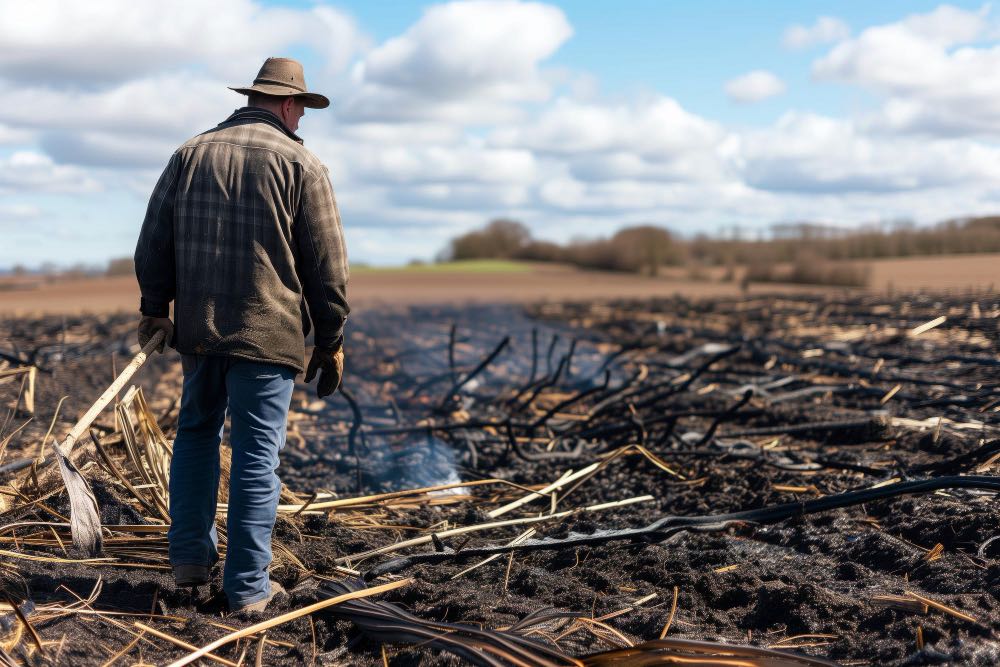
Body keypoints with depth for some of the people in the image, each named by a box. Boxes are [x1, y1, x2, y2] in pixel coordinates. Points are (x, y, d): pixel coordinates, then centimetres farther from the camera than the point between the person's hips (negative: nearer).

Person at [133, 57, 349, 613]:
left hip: (198, 328, 4)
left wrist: (155, 308, 24)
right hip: (268, 333, -4)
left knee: (196, 432, 22)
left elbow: (154, 243, 12)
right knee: (256, 453, 1)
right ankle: (248, 586, 5)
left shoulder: (191, 154, 8)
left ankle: (191, 556, 23)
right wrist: (331, 341, 4)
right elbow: (328, 268, -4)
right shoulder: (302, 166, -4)